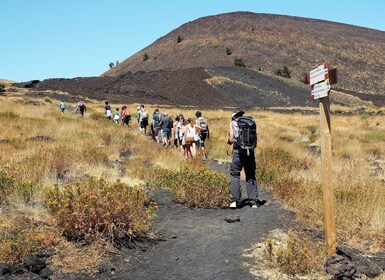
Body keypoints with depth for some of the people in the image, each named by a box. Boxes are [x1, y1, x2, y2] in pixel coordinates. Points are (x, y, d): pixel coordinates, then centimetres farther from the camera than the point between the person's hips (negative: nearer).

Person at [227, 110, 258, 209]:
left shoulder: (233, 123, 6)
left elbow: (231, 139, -1)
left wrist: (230, 141, 19)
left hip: (238, 152, -3)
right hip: (250, 152, 3)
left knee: (235, 176, 6)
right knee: (251, 177, 11)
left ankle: (234, 200, -1)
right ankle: (254, 202, 11)